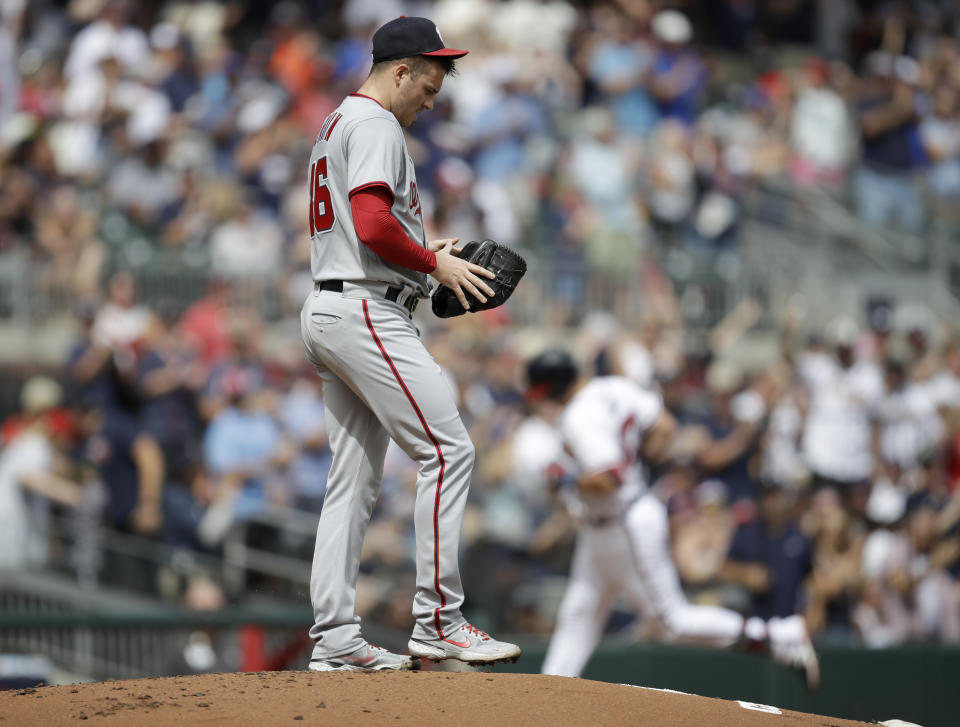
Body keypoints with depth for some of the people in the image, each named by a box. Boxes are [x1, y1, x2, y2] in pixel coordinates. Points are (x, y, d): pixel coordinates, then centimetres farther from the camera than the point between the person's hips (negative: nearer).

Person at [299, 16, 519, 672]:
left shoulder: (336, 125, 23)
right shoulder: (375, 126, -10)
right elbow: (373, 226, -23)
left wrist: (423, 250, 18)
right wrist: (434, 264, -10)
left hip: (328, 315, 11)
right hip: (367, 312, -11)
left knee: (355, 477, 9)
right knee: (448, 451, -11)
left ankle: (335, 638, 7)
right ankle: (438, 620, -12)